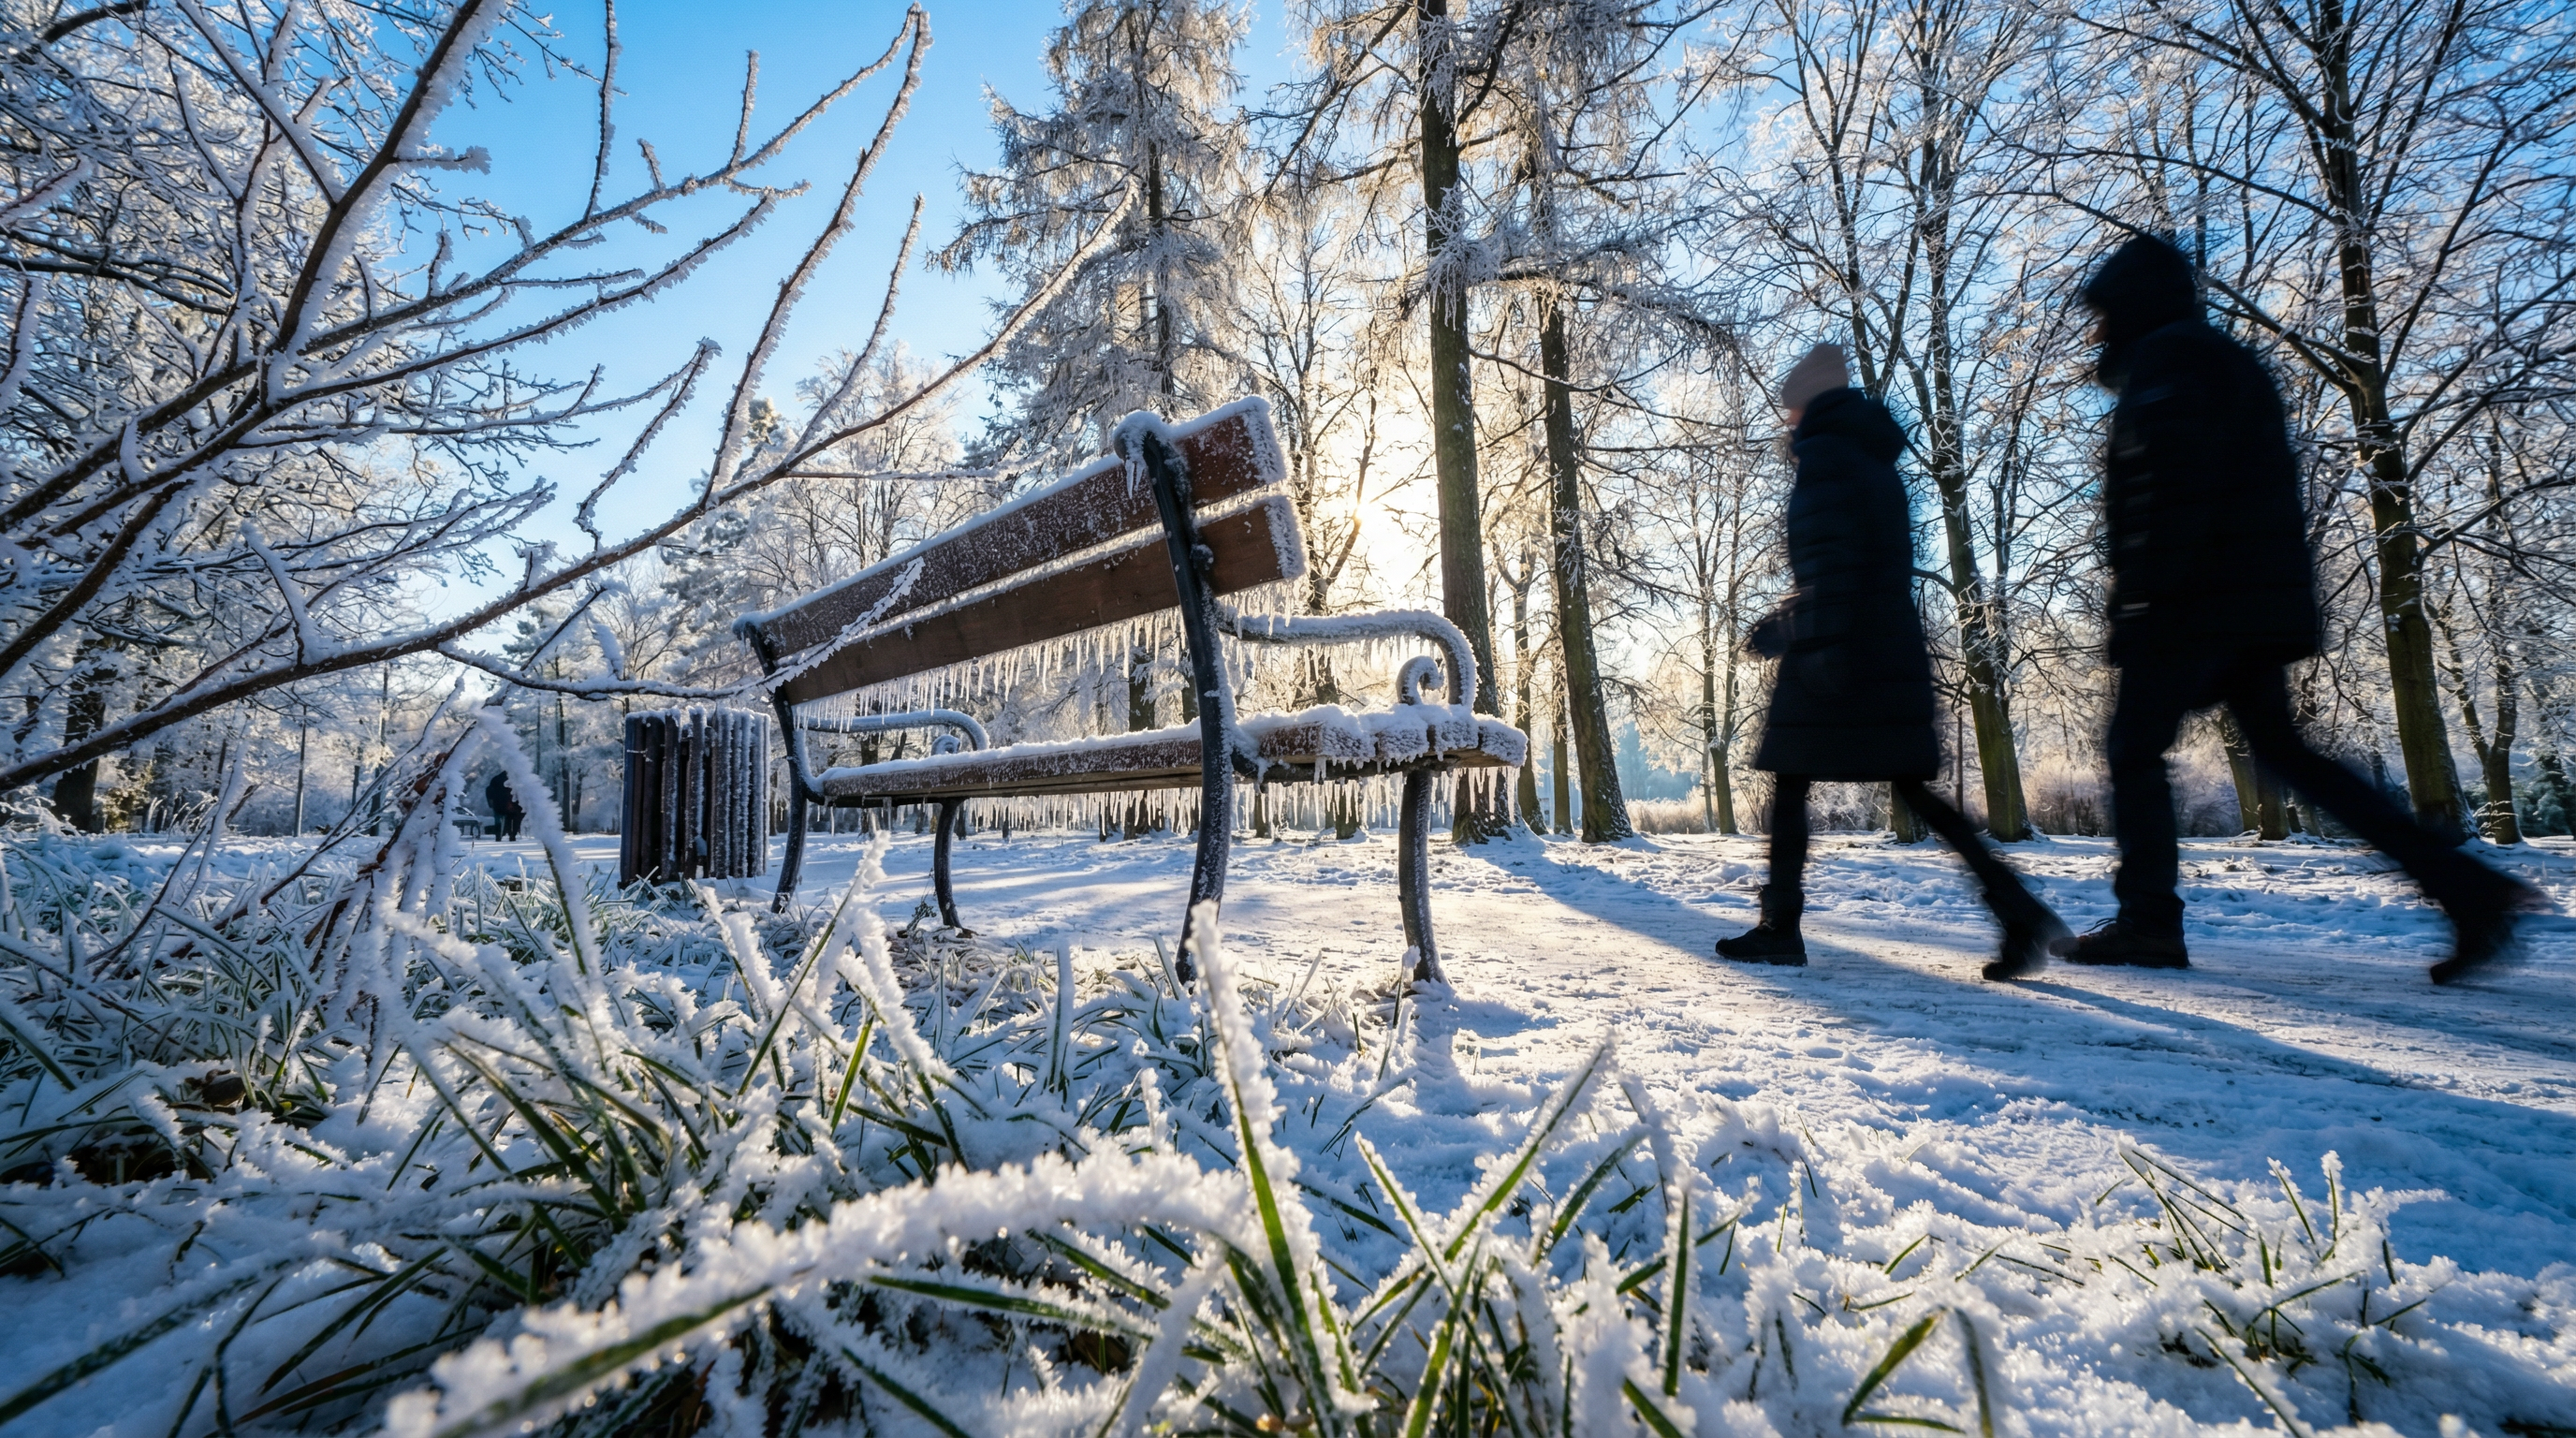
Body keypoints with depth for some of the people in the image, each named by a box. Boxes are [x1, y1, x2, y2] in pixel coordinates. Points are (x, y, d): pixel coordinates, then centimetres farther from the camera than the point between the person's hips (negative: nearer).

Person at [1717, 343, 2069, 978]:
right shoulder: (1879, 463, 22)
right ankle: (2017, 906, 1)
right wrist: (1783, 627, 26)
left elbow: (1829, 558, -18)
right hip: (1896, 650, 8)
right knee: (1910, 784, 9)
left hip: (1839, 652, -8)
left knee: (1789, 782, 0)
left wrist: (1815, 643, -23)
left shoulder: (1824, 455, -4)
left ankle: (1781, 929, 3)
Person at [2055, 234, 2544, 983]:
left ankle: (2148, 922, -5)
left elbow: (2169, 490, -19)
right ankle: (2469, 889, 10)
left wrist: (2143, 600, -22)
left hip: (2199, 603, -10)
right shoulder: (2230, 366, 26)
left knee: (2134, 750, -4)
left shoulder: (2163, 361, -5)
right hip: (2260, 602, 10)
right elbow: (2252, 491, 25)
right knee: (2280, 748, 14)